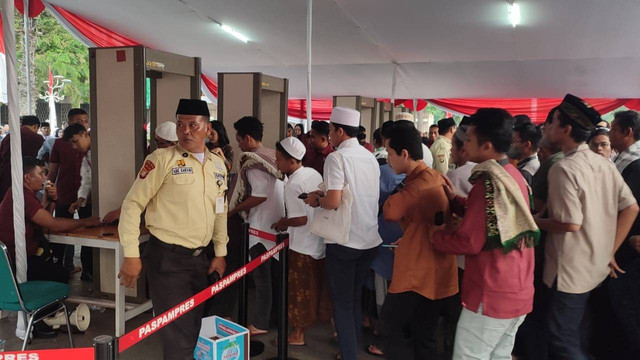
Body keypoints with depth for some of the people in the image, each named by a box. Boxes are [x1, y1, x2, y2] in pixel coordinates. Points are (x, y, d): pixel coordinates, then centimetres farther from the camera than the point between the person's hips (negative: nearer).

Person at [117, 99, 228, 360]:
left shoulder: (218, 165, 8)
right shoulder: (162, 158, -10)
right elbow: (133, 203, -10)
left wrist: (220, 252, 15)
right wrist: (131, 255, -13)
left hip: (198, 258, 6)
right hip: (166, 258, -6)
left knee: (193, 327, 20)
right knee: (178, 334, 1)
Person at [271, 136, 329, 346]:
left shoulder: (292, 185, -22)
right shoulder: (314, 173, 1)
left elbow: (300, 219, -25)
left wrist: (282, 223, -6)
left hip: (302, 245, -8)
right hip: (320, 240, 8)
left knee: (299, 290, 6)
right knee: (317, 286, 21)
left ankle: (298, 334, 18)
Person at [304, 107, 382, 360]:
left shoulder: (337, 157, -14)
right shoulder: (370, 157, 7)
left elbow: (333, 202, -23)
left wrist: (316, 200, -3)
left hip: (344, 240, -7)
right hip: (370, 239, 7)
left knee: (343, 303, 7)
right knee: (355, 298, 21)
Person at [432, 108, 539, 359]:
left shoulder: (488, 181, -21)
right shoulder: (515, 175, 7)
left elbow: (469, 243, -20)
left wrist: (435, 236, -4)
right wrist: (454, 199, 12)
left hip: (491, 295, -9)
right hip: (519, 291, 9)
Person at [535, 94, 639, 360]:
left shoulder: (563, 168, -21)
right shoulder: (604, 163, 3)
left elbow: (570, 224, -26)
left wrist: (534, 221, -10)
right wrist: (609, 252, 6)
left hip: (569, 270, -8)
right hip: (596, 267, 8)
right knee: (573, 333, 26)